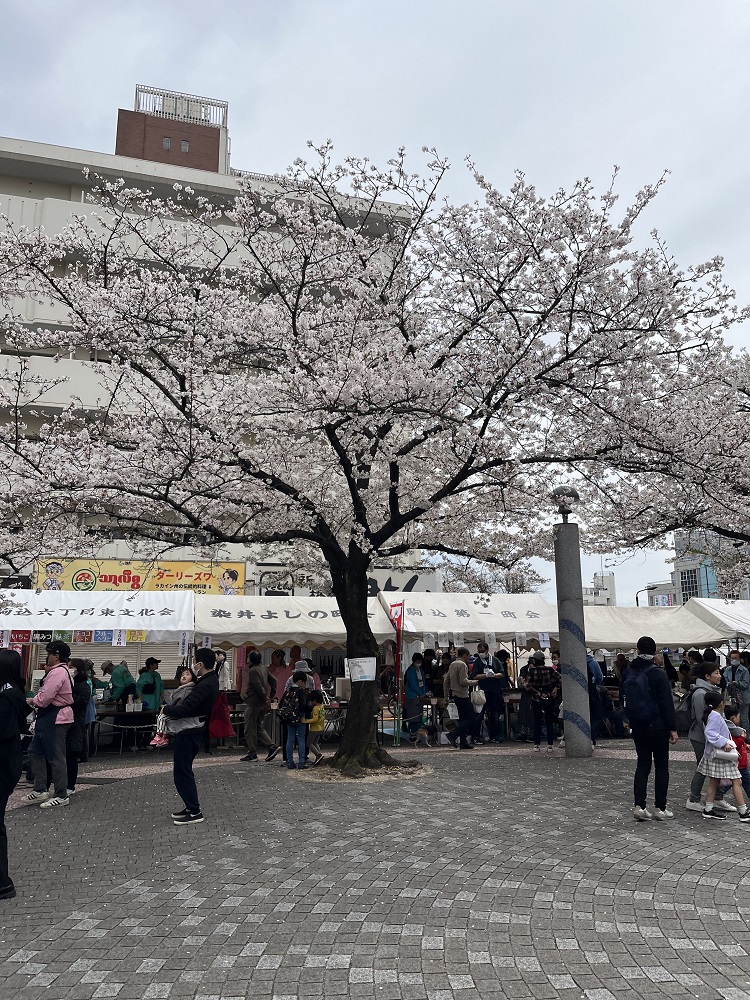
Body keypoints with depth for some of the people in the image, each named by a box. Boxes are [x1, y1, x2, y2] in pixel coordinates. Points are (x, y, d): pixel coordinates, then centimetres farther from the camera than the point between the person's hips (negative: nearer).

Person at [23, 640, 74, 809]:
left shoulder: (57, 672, -20)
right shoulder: (60, 671, 17)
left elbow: (44, 698, -23)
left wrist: (32, 701, -5)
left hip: (55, 720, -11)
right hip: (49, 718, 11)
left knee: (56, 757, -3)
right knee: (35, 752, 16)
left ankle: (61, 796, 6)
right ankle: (40, 790, 22)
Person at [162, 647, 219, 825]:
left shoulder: (205, 686, -26)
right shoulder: (211, 679, 7)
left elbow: (184, 709, -28)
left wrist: (166, 709, -10)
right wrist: (174, 710, -1)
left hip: (189, 733, -10)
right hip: (192, 730, 10)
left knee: (182, 773, -1)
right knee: (183, 771, 20)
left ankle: (195, 813, 6)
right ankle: (192, 807, 29)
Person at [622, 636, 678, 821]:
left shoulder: (629, 672, 2)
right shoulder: (657, 673, -15)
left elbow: (624, 698, 10)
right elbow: (667, 703, -14)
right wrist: (672, 728, -9)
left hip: (637, 727, 5)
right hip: (657, 727, -5)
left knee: (642, 764, 11)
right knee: (661, 766, 7)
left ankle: (638, 806, 5)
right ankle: (660, 808, 10)